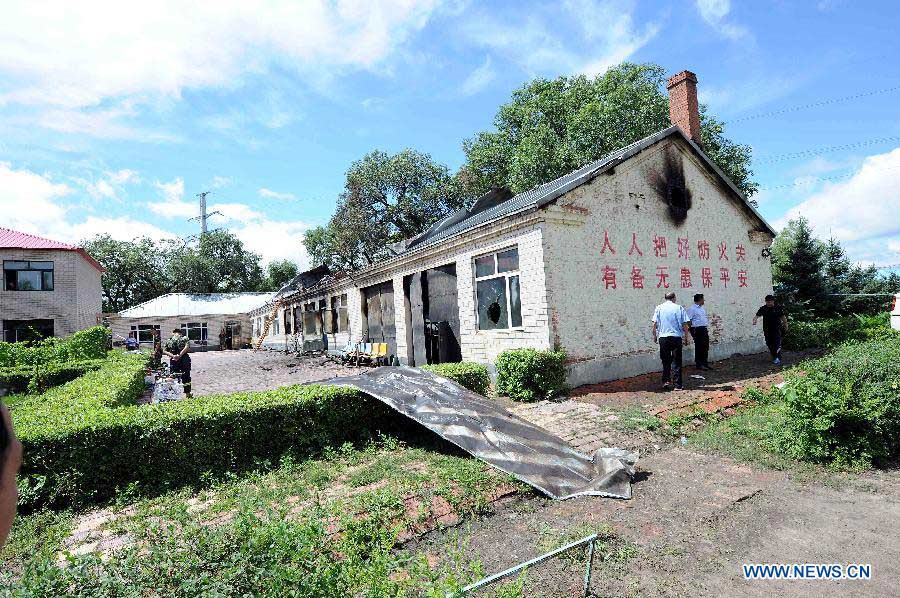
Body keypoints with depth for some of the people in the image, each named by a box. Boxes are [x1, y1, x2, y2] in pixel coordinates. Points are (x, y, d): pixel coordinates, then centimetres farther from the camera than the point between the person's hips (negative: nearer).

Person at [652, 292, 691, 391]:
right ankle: (678, 385, 6)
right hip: (676, 337, -1)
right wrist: (686, 337, 7)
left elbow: (654, 324, -1)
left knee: (665, 361, 14)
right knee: (677, 362, 5)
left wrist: (654, 335, 10)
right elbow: (685, 324, -1)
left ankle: (666, 381, 7)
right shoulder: (679, 308, 0)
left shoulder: (659, 308, 2)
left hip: (663, 337, 1)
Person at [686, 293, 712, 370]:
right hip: (697, 330, -8)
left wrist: (707, 327, 18)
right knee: (699, 348, -2)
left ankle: (705, 363, 22)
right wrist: (692, 330, -17)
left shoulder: (703, 308, 17)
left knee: (706, 347, 12)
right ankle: (699, 364, 6)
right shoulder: (692, 309, -11)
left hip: (704, 329, 9)